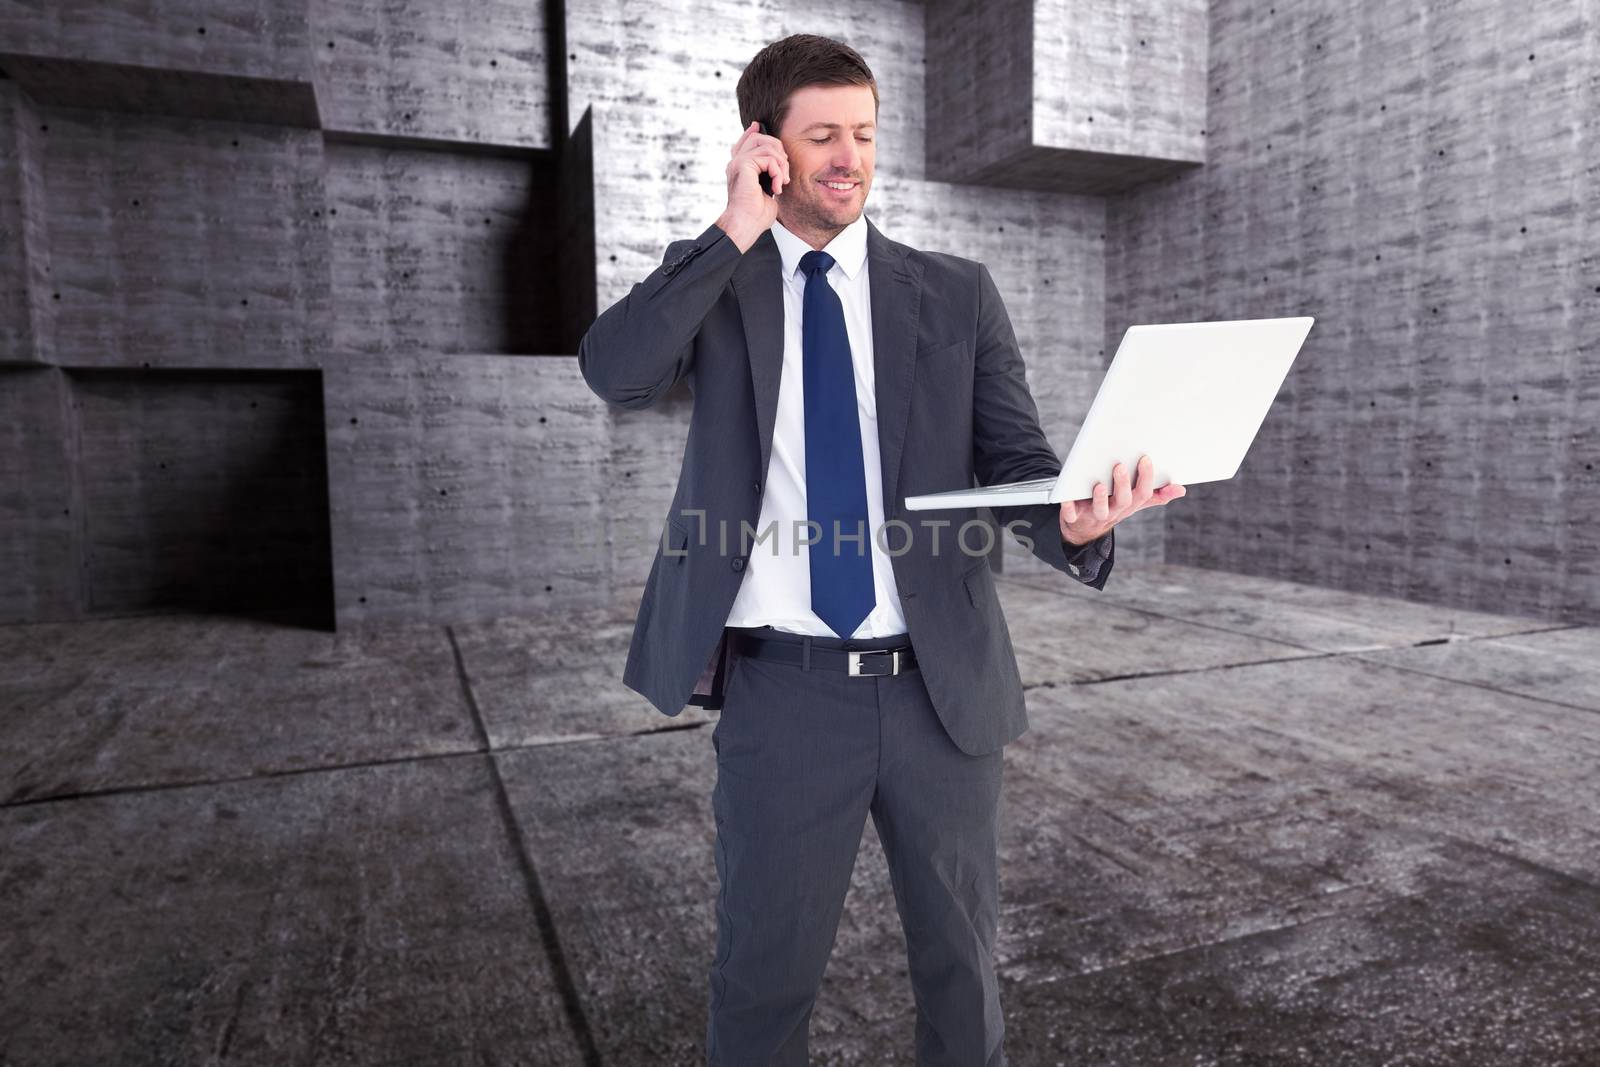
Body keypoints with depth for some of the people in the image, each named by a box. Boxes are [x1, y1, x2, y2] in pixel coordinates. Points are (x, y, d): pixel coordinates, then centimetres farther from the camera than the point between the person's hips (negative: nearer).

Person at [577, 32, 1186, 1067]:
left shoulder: (957, 293, 6)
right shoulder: (712, 283, 4)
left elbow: (1017, 460, 1)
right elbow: (615, 372, -14)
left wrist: (1076, 519, -21)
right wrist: (738, 233, -13)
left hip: (943, 683, 2)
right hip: (782, 690, -1)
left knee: (961, 961, 19)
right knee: (766, 971, 13)